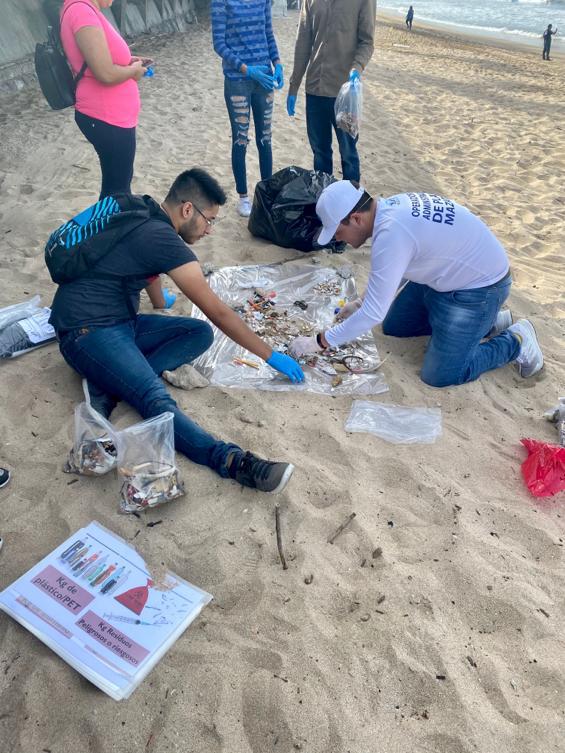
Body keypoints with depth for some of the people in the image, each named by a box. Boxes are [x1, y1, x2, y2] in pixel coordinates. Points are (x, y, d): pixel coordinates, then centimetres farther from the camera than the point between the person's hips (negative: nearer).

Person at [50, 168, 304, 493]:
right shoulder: (161, 238, -17)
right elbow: (218, 311, -16)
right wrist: (270, 355, -8)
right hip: (88, 331, -10)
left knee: (201, 333, -1)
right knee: (156, 398, -32)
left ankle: (109, 384, -15)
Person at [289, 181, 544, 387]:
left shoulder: (391, 234, -33)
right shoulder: (391, 206, -6)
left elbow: (374, 313, -29)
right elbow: (392, 271, 13)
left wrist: (318, 342, -21)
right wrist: (360, 303, 11)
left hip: (479, 287, -9)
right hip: (446, 272, 9)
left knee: (439, 376, -8)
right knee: (393, 326, 17)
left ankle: (515, 341, 11)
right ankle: (483, 321, 21)